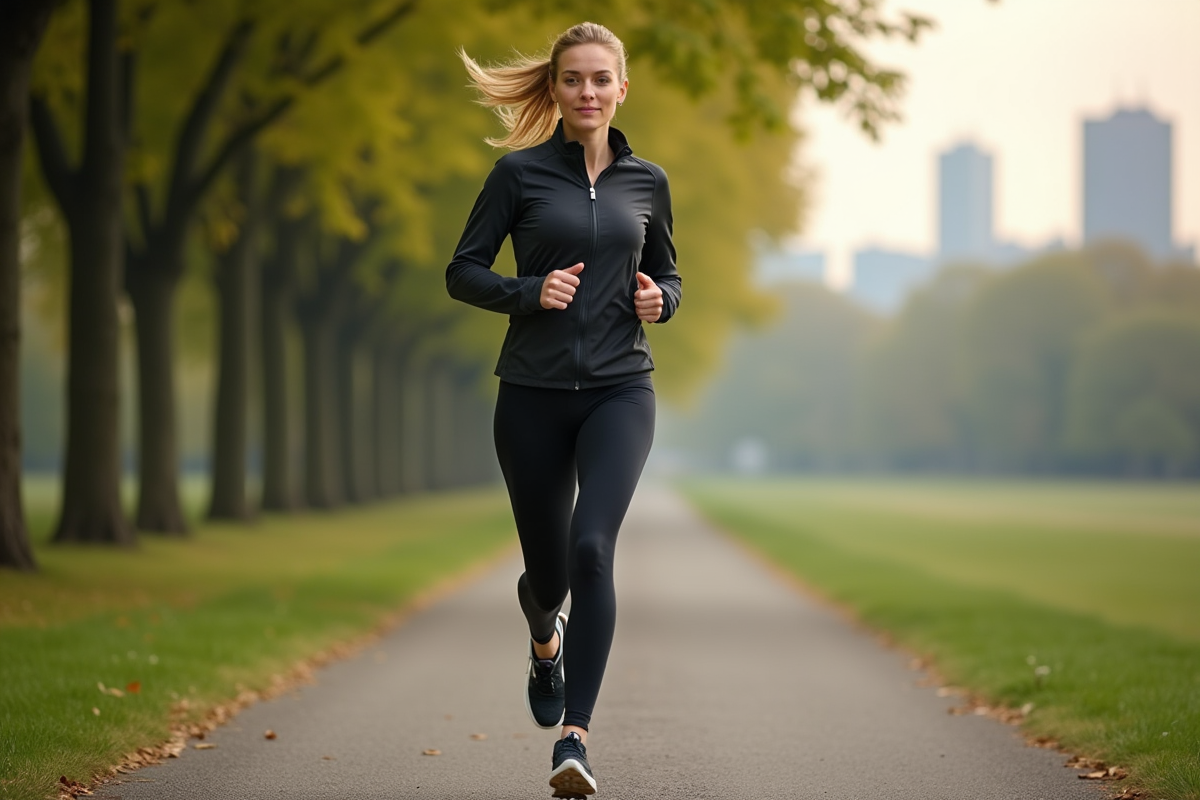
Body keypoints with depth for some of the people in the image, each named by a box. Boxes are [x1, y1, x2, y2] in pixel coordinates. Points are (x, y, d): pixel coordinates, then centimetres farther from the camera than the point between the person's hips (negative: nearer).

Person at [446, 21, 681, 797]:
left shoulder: (647, 181, 7)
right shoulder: (520, 172, -1)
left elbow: (668, 277, 19)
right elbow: (463, 273, 1)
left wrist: (658, 298, -4)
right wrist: (529, 292, -16)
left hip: (619, 390, 0)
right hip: (534, 392, 0)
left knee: (592, 546, -21)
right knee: (547, 565, 9)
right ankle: (546, 639, 49)